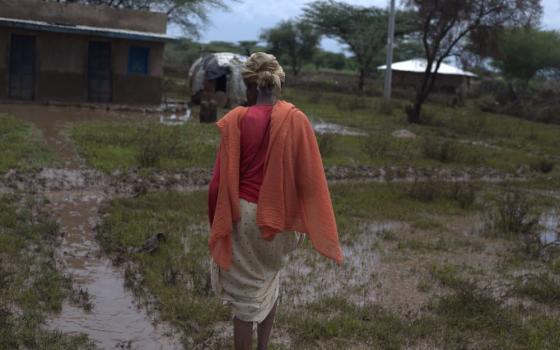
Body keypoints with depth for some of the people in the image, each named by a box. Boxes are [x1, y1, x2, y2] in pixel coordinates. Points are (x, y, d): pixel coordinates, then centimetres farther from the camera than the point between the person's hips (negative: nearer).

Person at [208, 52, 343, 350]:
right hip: (278, 218, 2)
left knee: (245, 296, 10)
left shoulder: (236, 119, -12)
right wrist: (302, 221, 5)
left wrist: (218, 222, 3)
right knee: (269, 281, 27)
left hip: (243, 215, -2)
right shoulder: (297, 120, -9)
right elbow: (309, 178, -8)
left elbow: (222, 178, -9)